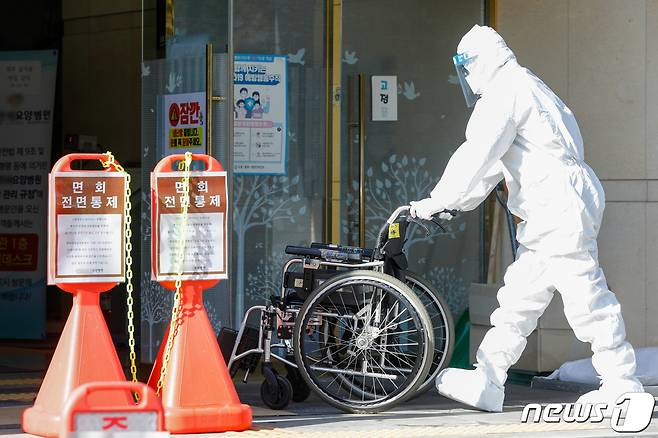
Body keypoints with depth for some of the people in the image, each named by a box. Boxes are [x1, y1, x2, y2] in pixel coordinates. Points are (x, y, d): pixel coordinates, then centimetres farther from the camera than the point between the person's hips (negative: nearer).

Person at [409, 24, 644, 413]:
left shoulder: (506, 92, -8)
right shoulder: (522, 89, 25)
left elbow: (476, 157, -15)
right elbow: (491, 165, 25)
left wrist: (437, 202, -8)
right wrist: (450, 204, 19)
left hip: (562, 209, -11)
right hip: (549, 216, 11)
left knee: (586, 300, -7)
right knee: (520, 297, 9)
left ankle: (623, 387, -2)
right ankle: (487, 383, 9)